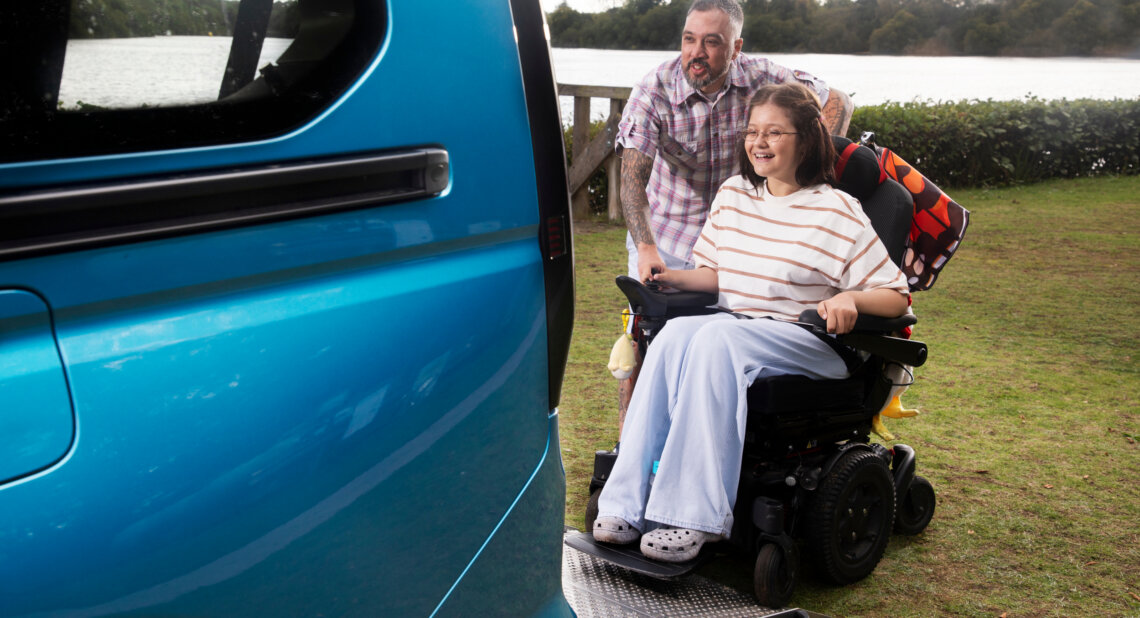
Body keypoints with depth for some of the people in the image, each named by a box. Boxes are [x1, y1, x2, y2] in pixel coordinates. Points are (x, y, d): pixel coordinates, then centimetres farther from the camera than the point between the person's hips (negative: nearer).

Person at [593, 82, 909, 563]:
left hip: (807, 344, -4)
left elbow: (896, 297, -1)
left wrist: (849, 298, -22)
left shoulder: (837, 212, -2)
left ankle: (692, 518, -38)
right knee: (675, 334, -30)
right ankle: (627, 505, -35)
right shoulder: (733, 195, 14)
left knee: (716, 339, -35)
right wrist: (675, 277, 4)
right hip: (734, 329, 5)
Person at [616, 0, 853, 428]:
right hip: (665, 237, -2)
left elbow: (837, 101, 1)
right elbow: (633, 176, -26)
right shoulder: (653, 91, -19)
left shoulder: (760, 78, -11)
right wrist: (645, 248, -41)